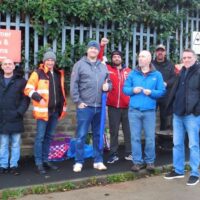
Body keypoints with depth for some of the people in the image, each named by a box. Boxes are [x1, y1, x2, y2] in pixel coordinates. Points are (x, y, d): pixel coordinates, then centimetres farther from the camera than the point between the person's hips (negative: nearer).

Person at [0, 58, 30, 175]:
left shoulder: (21, 81, 3)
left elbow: (26, 98, -2)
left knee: (15, 144, 4)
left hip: (15, 118, -2)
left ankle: (14, 165, 13)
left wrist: (20, 112, -13)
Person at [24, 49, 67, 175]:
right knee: (40, 136, -3)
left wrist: (63, 105, 15)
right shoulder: (38, 73, -4)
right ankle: (39, 163, 4)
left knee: (49, 136, 13)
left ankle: (45, 160, 23)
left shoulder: (59, 74, 13)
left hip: (55, 110, 6)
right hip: (43, 110, -6)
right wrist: (39, 98, -19)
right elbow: (28, 90, -8)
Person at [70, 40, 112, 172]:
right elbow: (74, 85, -6)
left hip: (99, 106, 5)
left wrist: (107, 86, -4)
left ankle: (98, 161, 21)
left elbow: (109, 83, 20)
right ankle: (79, 162, 9)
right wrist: (78, 101, -11)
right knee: (81, 135, -1)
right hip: (85, 106, -4)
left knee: (98, 135, 12)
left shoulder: (103, 66, 13)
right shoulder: (80, 64, -1)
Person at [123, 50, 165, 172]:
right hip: (134, 110, 1)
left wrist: (151, 92, -17)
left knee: (150, 137, 4)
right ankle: (137, 161, 14)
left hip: (149, 111, -1)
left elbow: (162, 91, 0)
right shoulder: (133, 74, 7)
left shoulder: (157, 75, 3)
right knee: (135, 137, 4)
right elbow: (125, 88, 7)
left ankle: (150, 161, 19)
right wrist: (133, 90, -13)